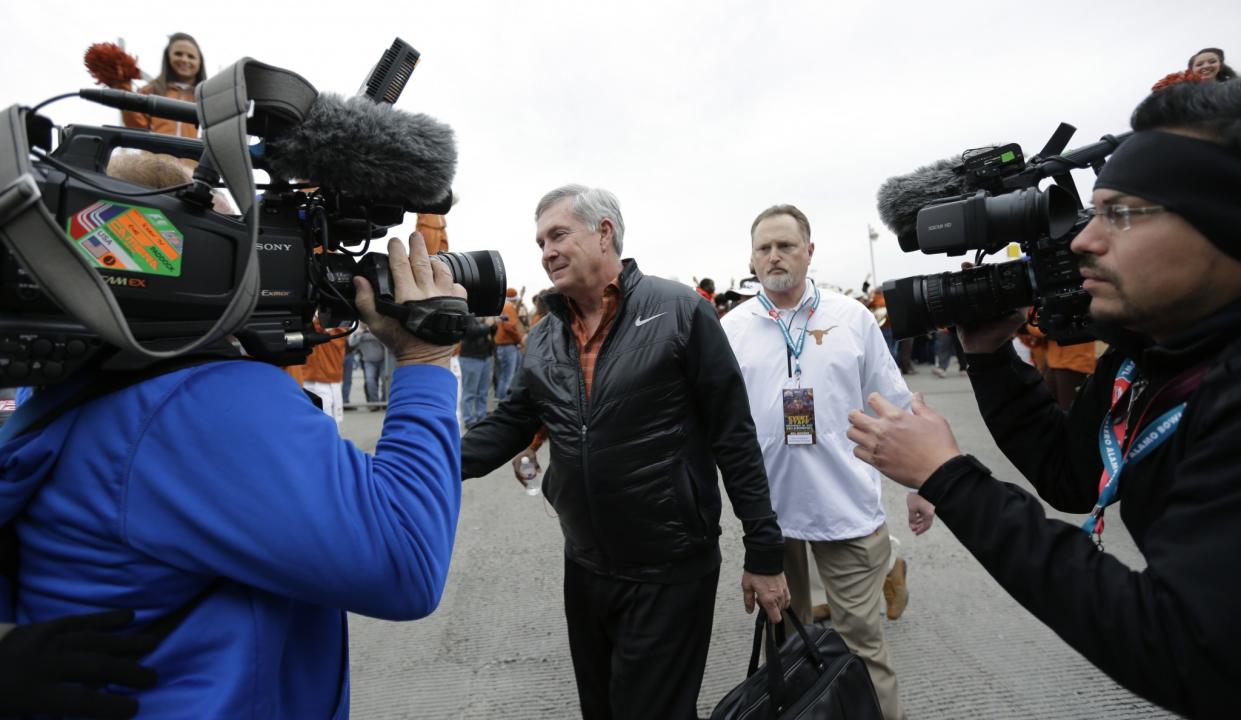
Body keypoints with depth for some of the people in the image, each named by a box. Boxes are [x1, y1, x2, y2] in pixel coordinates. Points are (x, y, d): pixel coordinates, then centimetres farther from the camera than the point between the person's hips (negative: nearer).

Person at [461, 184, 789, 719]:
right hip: (584, 568, 6)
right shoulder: (543, 339, 4)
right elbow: (508, 426, 6)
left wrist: (764, 553, -10)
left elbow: (735, 436, -12)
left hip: (671, 571, -5)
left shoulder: (679, 311, -12)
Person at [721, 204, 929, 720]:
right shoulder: (732, 328, -2)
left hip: (848, 505, -1)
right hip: (769, 508, 2)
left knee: (861, 636, 10)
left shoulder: (852, 316, -2)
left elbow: (896, 405, 3)